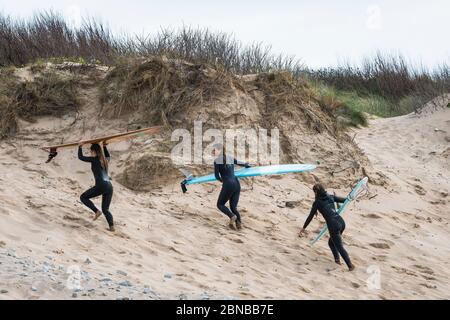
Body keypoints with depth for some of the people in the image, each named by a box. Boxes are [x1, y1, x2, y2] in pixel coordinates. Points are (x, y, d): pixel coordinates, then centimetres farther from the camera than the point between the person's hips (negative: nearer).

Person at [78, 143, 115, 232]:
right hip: (109, 186, 7)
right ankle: (111, 226, -8)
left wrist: (80, 147, 22)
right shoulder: (105, 160, 21)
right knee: (105, 209, 12)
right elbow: (108, 156, 47)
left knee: (83, 197, 11)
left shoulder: (94, 159, 1)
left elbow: (80, 157, 9)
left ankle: (96, 211, -4)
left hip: (101, 185, -7)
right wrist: (104, 147, 48)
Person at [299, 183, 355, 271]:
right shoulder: (331, 197, 13)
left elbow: (310, 216, 7)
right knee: (331, 242, 27)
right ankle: (337, 259, 20)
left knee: (340, 247, 3)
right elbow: (345, 200, 19)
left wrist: (303, 228, 18)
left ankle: (350, 265, -3)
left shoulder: (317, 202, 1)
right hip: (341, 222, 6)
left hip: (333, 225, -6)